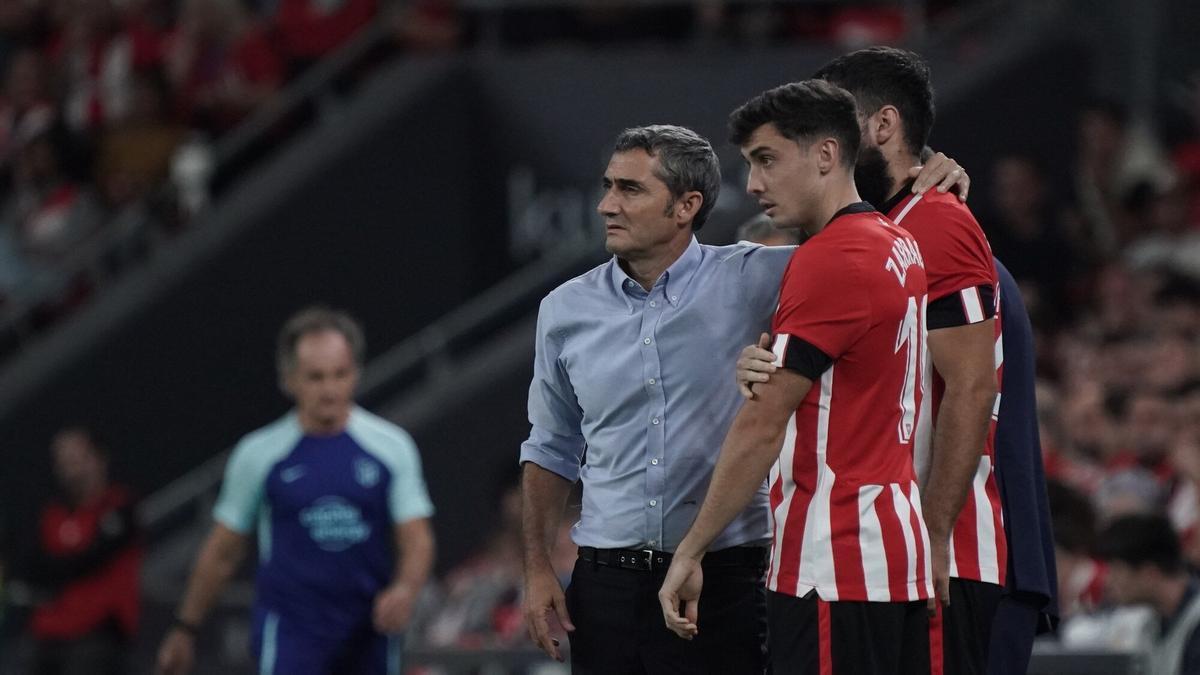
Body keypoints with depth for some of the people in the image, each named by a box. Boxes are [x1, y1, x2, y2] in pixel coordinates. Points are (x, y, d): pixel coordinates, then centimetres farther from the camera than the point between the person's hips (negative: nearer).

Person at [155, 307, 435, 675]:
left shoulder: (391, 447, 1)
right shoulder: (259, 454, -1)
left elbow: (417, 541, -1)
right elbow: (223, 552, 8)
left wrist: (404, 589, -22)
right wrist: (185, 628, 12)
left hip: (369, 634, 3)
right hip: (289, 632, -2)